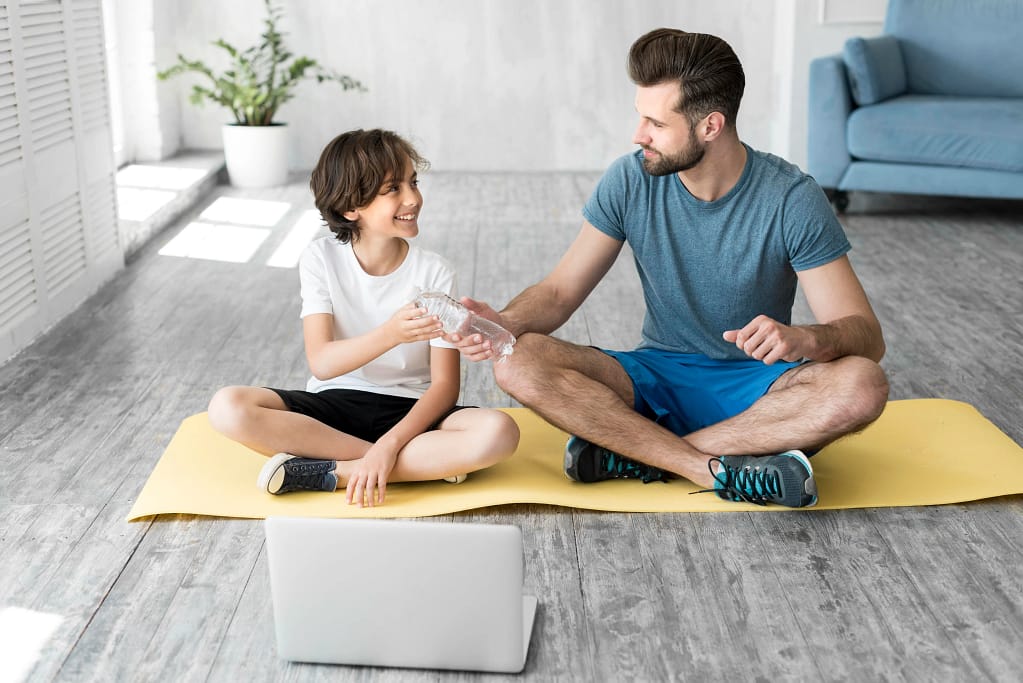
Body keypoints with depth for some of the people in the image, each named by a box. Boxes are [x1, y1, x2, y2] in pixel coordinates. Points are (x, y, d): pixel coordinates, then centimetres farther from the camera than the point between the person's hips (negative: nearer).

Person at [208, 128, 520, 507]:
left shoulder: (434, 272, -7)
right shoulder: (321, 259, -5)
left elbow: (445, 384, -11)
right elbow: (321, 362, -16)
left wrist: (389, 445, -26)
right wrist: (390, 334, -36)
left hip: (408, 409, -1)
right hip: (333, 403, 1)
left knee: (499, 432, -30)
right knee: (228, 407, -27)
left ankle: (330, 473, -25)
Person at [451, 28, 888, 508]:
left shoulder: (791, 198, -14)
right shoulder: (630, 181, -6)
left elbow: (867, 336, -16)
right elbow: (559, 292, -2)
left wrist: (805, 339, -39)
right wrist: (506, 322, -25)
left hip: (754, 388, -1)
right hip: (658, 379, 2)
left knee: (862, 386, -34)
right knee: (519, 364, -23)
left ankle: (634, 452, -26)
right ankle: (719, 471, -28)